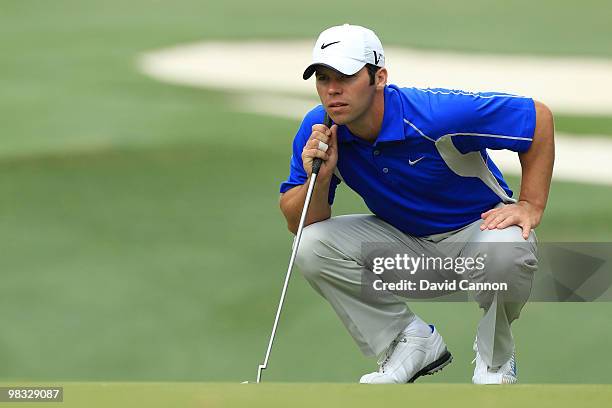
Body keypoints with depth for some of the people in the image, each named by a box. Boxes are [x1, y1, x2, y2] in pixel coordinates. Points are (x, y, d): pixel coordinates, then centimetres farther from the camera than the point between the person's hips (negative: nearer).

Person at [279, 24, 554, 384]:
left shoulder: (437, 115, -29)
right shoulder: (317, 131, -15)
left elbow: (539, 117, -20)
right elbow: (297, 222, -10)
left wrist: (531, 206, -21)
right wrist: (320, 178, -30)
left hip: (478, 226, -4)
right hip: (404, 241, 4)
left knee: (506, 249, -39)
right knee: (313, 247, -19)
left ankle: (496, 357, -7)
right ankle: (412, 342, 0)